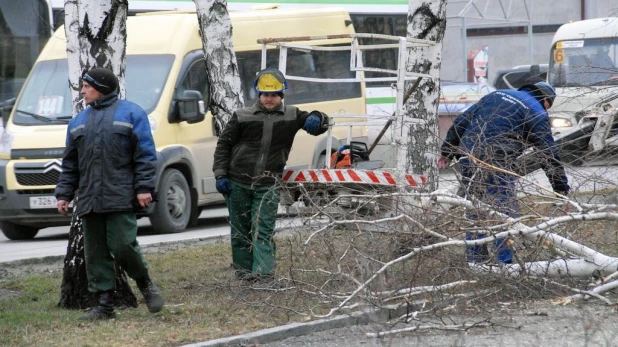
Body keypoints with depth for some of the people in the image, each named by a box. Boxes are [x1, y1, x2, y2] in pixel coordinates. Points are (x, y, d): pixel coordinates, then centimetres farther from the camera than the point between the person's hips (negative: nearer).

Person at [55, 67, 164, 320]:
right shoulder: (79, 122, 18)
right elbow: (70, 164, 18)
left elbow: (145, 155, -3)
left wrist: (144, 188, -12)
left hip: (121, 197, -5)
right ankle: (105, 305, 6)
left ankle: (145, 285, 14)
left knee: (122, 245, -11)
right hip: (89, 201, 5)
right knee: (96, 253, 2)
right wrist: (64, 194, 9)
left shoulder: (130, 114, 2)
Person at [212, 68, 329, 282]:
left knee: (264, 232, -10)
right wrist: (220, 175, -3)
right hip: (238, 184, 1)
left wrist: (316, 119, -23)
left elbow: (320, 124, 3)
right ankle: (243, 271, 17)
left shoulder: (291, 117, 5)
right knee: (240, 231, 8)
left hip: (267, 186, -1)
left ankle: (263, 272, -18)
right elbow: (224, 145, 5)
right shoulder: (242, 117, 1)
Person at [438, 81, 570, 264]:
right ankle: (505, 262, -9)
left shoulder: (495, 95, 24)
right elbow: (549, 155, 3)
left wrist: (447, 152, 25)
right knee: (506, 214, -3)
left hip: (468, 158, 7)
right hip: (496, 165, -7)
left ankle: (475, 261, 20)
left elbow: (460, 122, 21)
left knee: (475, 213, 15)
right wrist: (562, 190, 6)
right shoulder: (537, 113, 6)